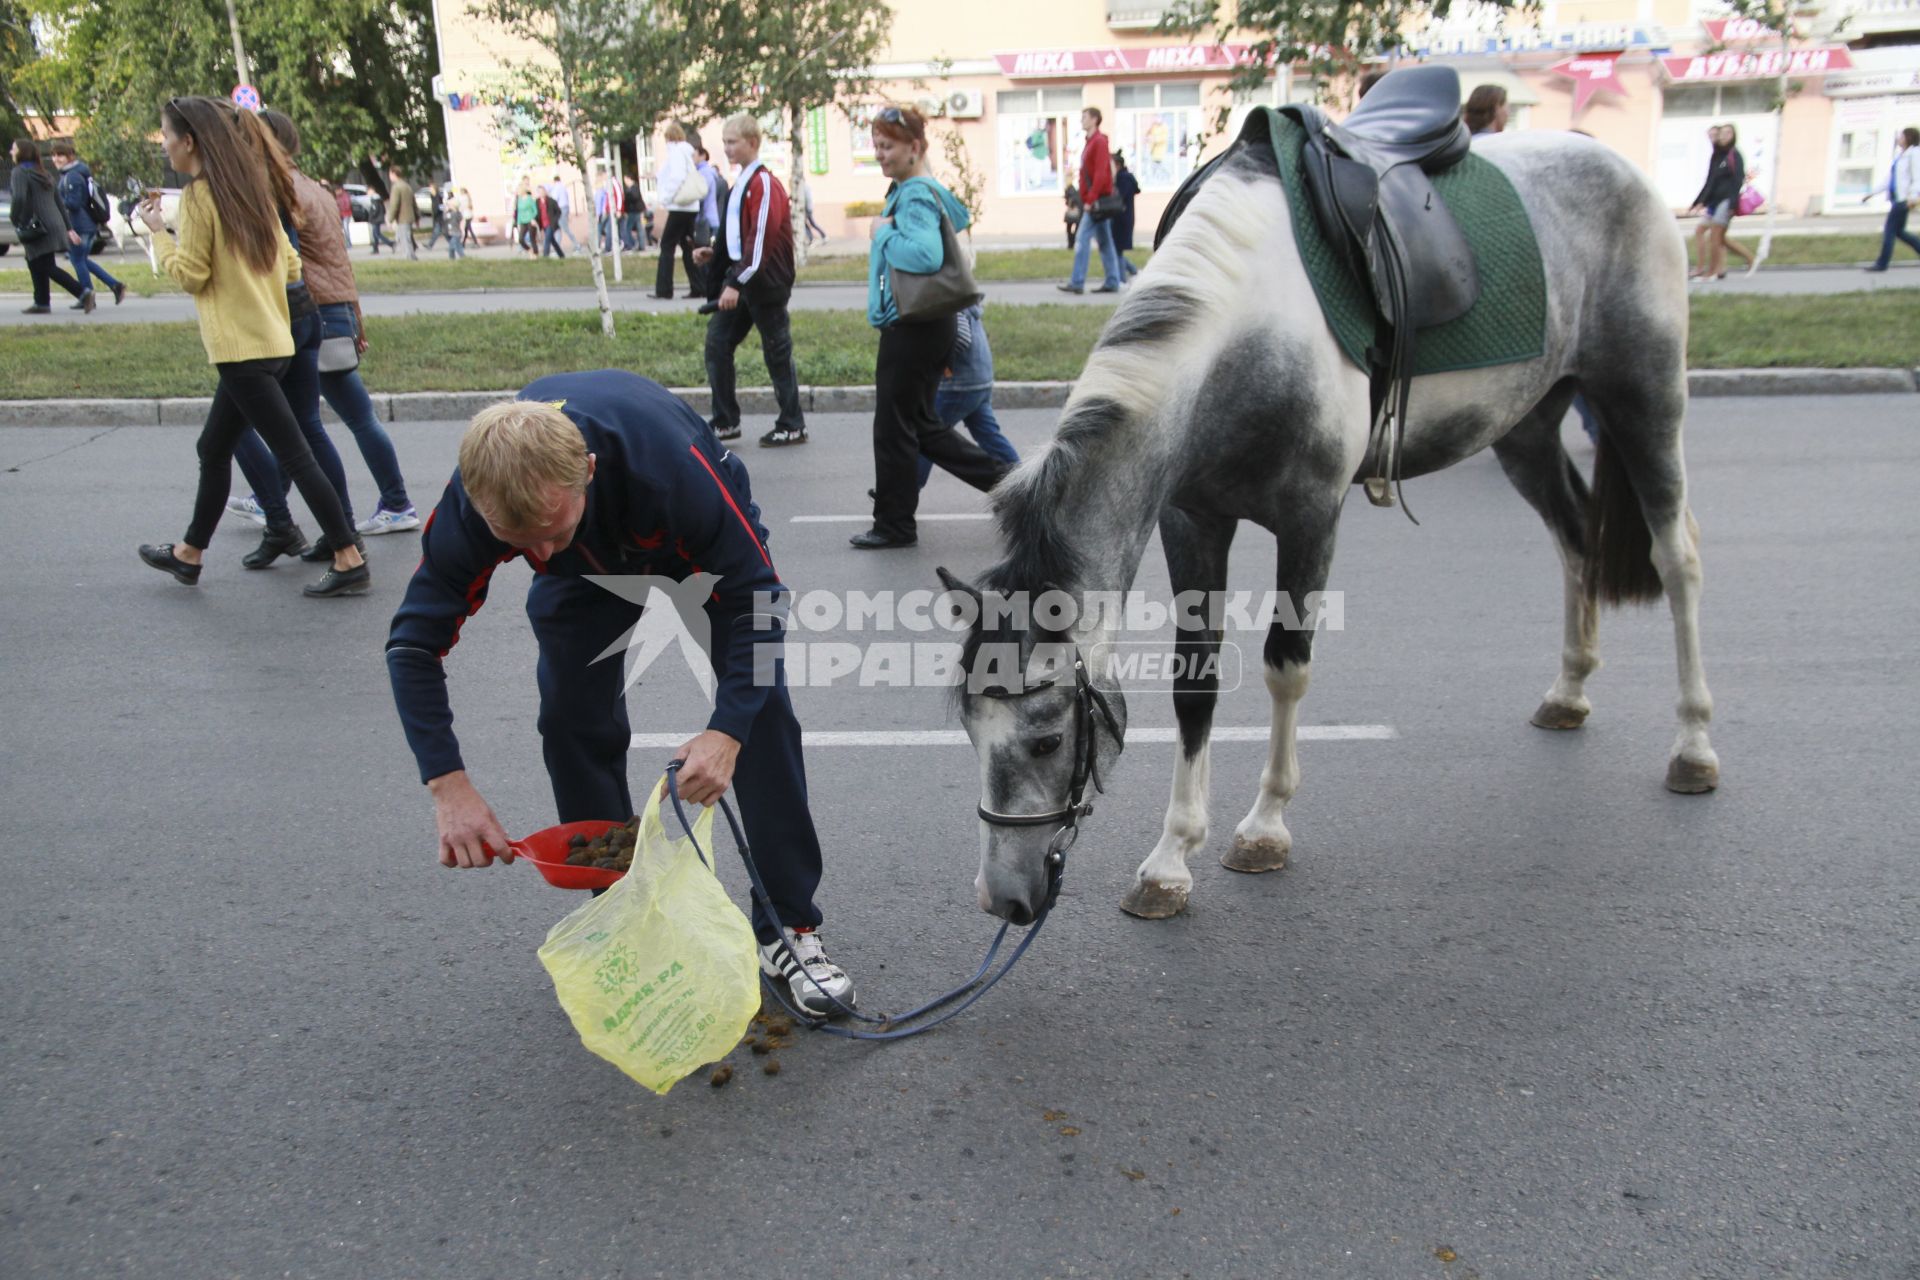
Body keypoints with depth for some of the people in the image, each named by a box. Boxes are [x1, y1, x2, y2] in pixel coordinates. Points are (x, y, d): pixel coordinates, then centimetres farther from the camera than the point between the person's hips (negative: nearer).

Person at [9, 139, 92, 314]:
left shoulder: (19, 172, -7)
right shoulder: (42, 173, 18)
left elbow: (19, 199, -19)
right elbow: (58, 201, 17)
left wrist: (14, 219, -4)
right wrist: (68, 227, 18)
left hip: (38, 228, -9)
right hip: (54, 224, 9)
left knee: (47, 268, -9)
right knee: (35, 264, 16)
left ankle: (83, 292, -20)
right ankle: (41, 303, 17)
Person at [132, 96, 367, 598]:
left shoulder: (199, 195, -11)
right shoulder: (250, 190, 12)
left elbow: (190, 274, -10)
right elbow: (289, 264, 13)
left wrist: (158, 232, 3)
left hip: (242, 347, -9)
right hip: (271, 339, 9)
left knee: (294, 454, -8)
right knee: (214, 447, 19)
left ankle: (349, 560, -6)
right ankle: (190, 553, 31)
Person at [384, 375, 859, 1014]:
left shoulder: (671, 464, -46)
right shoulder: (474, 500, -35)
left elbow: (754, 595, -36)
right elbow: (414, 641, -25)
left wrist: (727, 731, -47)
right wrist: (448, 784, -35)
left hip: (701, 534, -3)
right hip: (586, 565, 3)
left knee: (761, 707, -13)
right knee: (573, 721, -6)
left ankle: (790, 928, -2)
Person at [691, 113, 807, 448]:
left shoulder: (764, 183, -13)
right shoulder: (741, 183, 15)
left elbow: (761, 239, -22)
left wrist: (737, 282, -25)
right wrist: (714, 253, 8)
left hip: (764, 282, -9)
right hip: (739, 278, 9)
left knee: (777, 352, 0)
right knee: (717, 343, 6)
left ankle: (792, 426, 10)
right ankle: (725, 422, 13)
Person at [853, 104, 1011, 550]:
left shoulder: (916, 196, -17)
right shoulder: (907, 190, 13)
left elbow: (927, 255, -35)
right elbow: (959, 216, 32)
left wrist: (883, 232, -20)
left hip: (914, 328, -10)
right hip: (911, 325, 10)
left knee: (894, 427, 1)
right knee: (921, 425, 18)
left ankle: (894, 525, 15)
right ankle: (1005, 479, 22)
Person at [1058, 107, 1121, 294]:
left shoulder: (1099, 142, -11)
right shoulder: (1090, 142, 17)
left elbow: (1101, 174, -19)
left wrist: (1090, 199, -21)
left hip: (1097, 200, -10)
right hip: (1096, 200, 10)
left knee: (1083, 238, -11)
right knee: (1104, 241, 9)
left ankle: (1077, 282, -10)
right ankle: (1112, 282, 11)